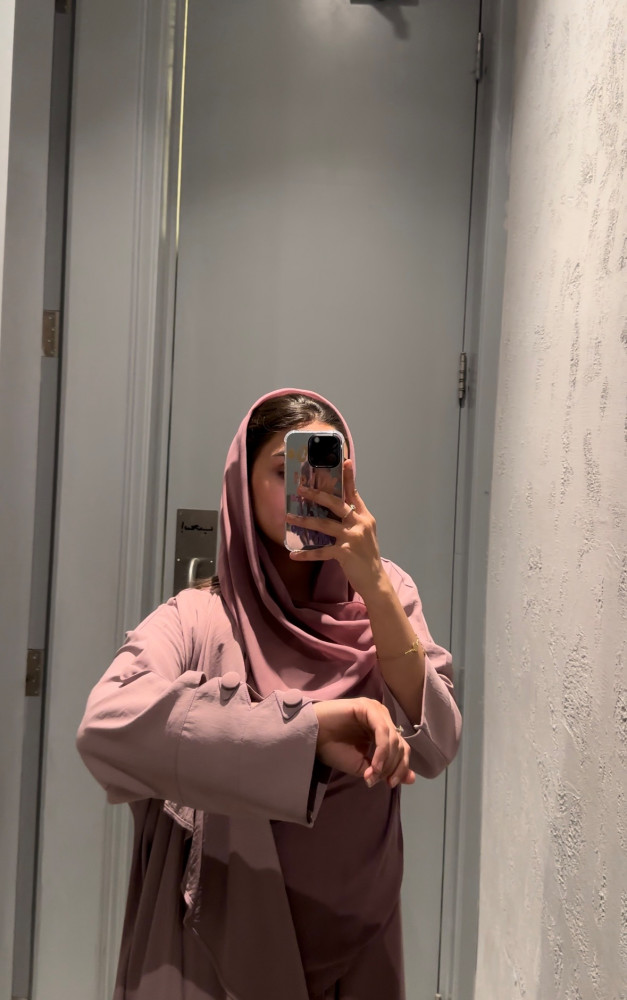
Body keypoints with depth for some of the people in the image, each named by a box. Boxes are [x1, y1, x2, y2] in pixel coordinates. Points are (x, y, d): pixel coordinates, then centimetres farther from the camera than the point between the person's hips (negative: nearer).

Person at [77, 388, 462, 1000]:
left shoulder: (384, 595, -6)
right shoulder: (198, 621, -15)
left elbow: (434, 748, -17)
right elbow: (105, 725, -33)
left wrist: (371, 580, -27)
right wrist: (310, 727, -38)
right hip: (225, 945, -3)